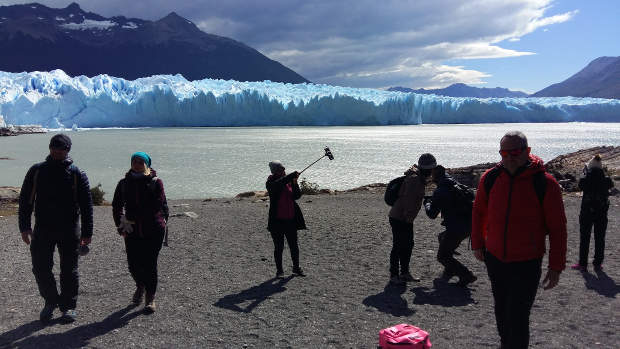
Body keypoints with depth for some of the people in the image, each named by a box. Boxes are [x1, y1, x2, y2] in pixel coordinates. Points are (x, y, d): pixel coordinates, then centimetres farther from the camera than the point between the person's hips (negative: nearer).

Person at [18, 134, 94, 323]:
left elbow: (86, 205, 0)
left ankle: (69, 306, 20)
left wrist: (87, 232, -4)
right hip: (42, 230, 2)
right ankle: (51, 302, 27)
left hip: (69, 231, -2)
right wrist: (25, 227, 1)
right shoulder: (36, 171, 5)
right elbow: (25, 200, 9)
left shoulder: (77, 174, -1)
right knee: (40, 268, 5)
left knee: (69, 270, 6)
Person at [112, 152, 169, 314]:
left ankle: (150, 298, 19)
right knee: (133, 265, 7)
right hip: (132, 232, 3)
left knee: (149, 264, 1)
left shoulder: (155, 182, -3)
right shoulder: (124, 183, 6)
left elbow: (161, 205, -5)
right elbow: (116, 206, 12)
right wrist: (121, 227, 5)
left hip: (153, 231, -3)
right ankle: (140, 287, 39)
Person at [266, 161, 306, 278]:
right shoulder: (271, 183, -7)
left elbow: (297, 196, 0)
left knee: (294, 246, 10)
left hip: (291, 219, 4)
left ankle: (296, 268, 25)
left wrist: (295, 183, -13)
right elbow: (279, 183, -30)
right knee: (279, 247, 4)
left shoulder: (289, 181, 7)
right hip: (277, 221, -4)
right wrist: (292, 176, -30)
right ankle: (279, 270, 17)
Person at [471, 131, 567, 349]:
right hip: (494, 259, 4)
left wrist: (556, 267, -7)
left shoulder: (545, 183, -14)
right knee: (501, 311, 22)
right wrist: (477, 244, 13)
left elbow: (557, 228, -8)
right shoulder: (490, 178, -4)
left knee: (517, 319, -6)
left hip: (527, 264, -4)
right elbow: (479, 212, 12)